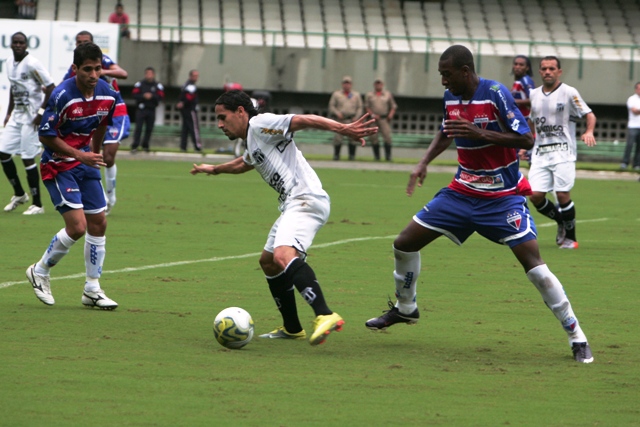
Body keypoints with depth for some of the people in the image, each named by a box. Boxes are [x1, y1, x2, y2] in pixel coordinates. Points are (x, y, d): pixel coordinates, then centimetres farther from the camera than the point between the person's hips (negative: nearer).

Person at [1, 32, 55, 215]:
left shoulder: (32, 64, -16)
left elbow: (51, 88, -15)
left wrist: (41, 112, -17)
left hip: (31, 116, -8)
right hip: (16, 115, 8)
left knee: (28, 158, -7)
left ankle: (37, 204, 3)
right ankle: (19, 194, 25)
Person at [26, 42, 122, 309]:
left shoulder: (108, 95, -4)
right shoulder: (62, 96, -24)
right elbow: (45, 136, -18)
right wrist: (80, 155, -21)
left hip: (85, 163, 7)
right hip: (58, 166, -7)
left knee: (98, 223, 4)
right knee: (77, 227, -15)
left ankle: (92, 289, 16)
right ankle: (40, 272, 8)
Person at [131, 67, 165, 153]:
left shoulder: (158, 85, 5)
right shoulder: (140, 84, 2)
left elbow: (161, 97, -2)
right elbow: (135, 95, -3)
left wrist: (152, 96, -17)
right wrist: (143, 96, -18)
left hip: (151, 110, 2)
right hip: (141, 109, -2)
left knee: (149, 129, 5)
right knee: (138, 128, -9)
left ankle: (145, 145, 18)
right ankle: (135, 146, -10)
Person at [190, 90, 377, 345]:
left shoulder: (260, 124, -3)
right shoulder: (252, 143, 27)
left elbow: (304, 120, -16)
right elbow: (244, 164, 51)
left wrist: (343, 129, -29)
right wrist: (215, 169, 68)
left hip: (306, 199, -11)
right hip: (292, 205, 11)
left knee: (283, 256, -30)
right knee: (268, 262, 22)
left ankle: (325, 315, -46)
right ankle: (292, 329, 30)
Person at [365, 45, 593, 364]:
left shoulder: (495, 94, -19)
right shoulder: (451, 97, 1)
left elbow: (526, 139, -22)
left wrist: (481, 134, -31)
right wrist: (423, 163, 7)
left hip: (503, 196, -7)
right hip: (463, 191, 7)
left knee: (532, 263, -20)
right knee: (404, 244, 4)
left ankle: (576, 336, -9)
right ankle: (405, 309, 30)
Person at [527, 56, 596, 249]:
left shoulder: (569, 93, -3)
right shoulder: (534, 94, 13)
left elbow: (589, 114, -4)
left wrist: (589, 132, -23)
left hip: (563, 152, -5)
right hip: (540, 153, 5)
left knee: (563, 195, -12)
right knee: (535, 195, -7)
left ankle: (570, 237, 7)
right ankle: (562, 222, 19)